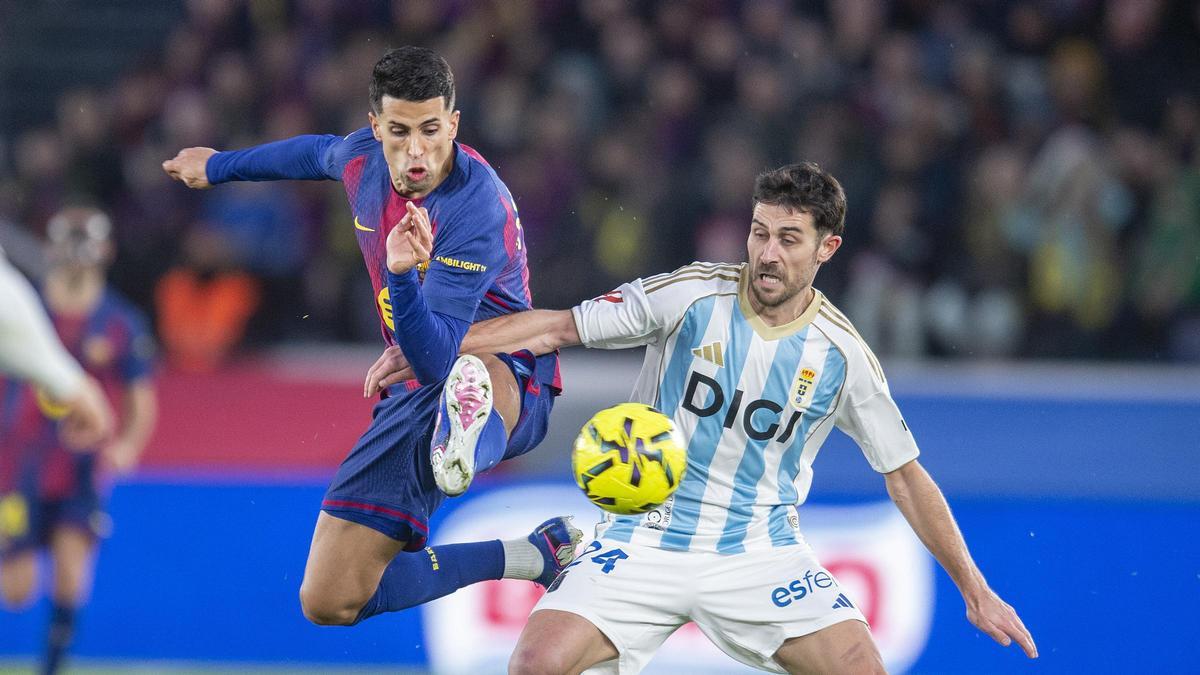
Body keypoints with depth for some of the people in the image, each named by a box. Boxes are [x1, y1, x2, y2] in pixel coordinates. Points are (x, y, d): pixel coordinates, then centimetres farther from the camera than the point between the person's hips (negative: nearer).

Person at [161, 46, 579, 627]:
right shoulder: (362, 158, -3)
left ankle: (468, 440, -83)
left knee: (468, 375, -48)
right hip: (412, 393, 8)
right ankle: (532, 556, -2)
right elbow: (317, 152, 26)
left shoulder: (477, 206, -25)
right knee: (327, 602, -3)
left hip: (507, 375, -7)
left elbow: (434, 359, -32)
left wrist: (404, 275, -50)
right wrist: (219, 165, 41)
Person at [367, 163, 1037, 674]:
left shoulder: (843, 353, -4)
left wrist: (976, 591, 3)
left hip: (760, 552, 1)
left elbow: (906, 475, 4)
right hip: (646, 540, -1)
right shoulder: (691, 296, -7)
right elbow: (561, 325, -2)